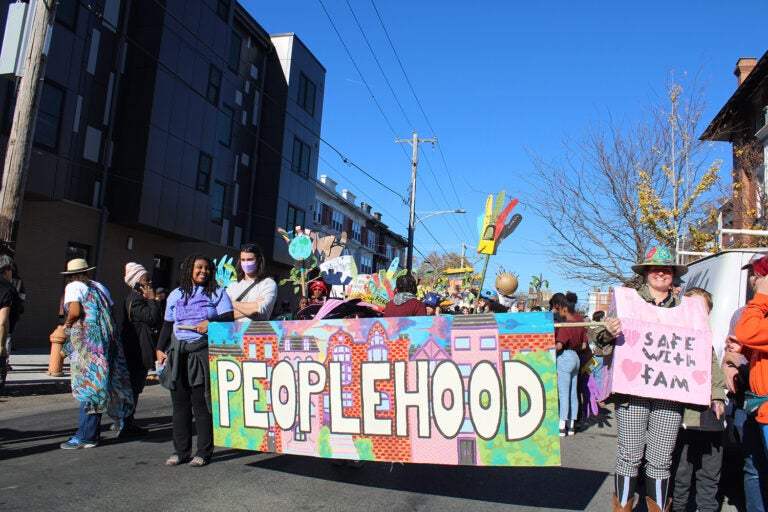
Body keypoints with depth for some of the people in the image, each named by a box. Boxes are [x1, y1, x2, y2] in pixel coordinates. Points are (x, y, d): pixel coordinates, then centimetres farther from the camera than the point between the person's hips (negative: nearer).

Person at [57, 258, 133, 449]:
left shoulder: (73, 286, 1)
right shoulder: (99, 286, 20)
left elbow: (75, 311, -13)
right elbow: (110, 311, 14)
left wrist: (65, 327, 3)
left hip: (87, 341, -6)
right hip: (106, 340, 7)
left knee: (88, 385, -6)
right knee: (98, 384, 10)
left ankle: (85, 436, -4)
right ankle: (93, 432, 16)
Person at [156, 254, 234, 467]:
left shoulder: (217, 293, 7)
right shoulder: (176, 295, 18)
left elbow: (229, 318, -1)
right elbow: (167, 325, 20)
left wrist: (211, 322, -19)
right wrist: (160, 349, 11)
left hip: (204, 354, -4)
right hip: (178, 354, 4)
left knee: (202, 404, -3)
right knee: (180, 404, 6)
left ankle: (204, 452, 5)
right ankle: (181, 451, 16)